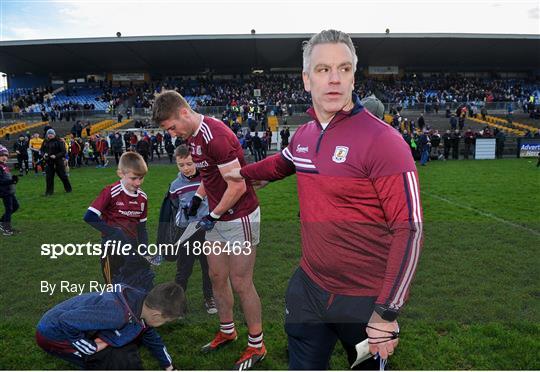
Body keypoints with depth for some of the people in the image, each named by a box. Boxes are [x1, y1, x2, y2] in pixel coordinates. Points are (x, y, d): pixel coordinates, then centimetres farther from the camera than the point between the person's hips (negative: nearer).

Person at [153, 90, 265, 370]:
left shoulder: (215, 136, -24)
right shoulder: (192, 137, 6)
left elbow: (238, 186, -24)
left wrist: (213, 216, -15)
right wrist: (198, 197, 4)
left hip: (239, 218, -9)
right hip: (217, 218, 9)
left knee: (241, 284, 1)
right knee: (217, 277, 17)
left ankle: (256, 345, 20)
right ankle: (227, 331, 37)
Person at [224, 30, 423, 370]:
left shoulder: (382, 140, -19)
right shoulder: (303, 135, 1)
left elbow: (409, 230, -20)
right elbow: (283, 163, 25)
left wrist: (387, 313, -19)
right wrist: (243, 173, 41)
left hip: (365, 301, -5)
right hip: (309, 287, 6)